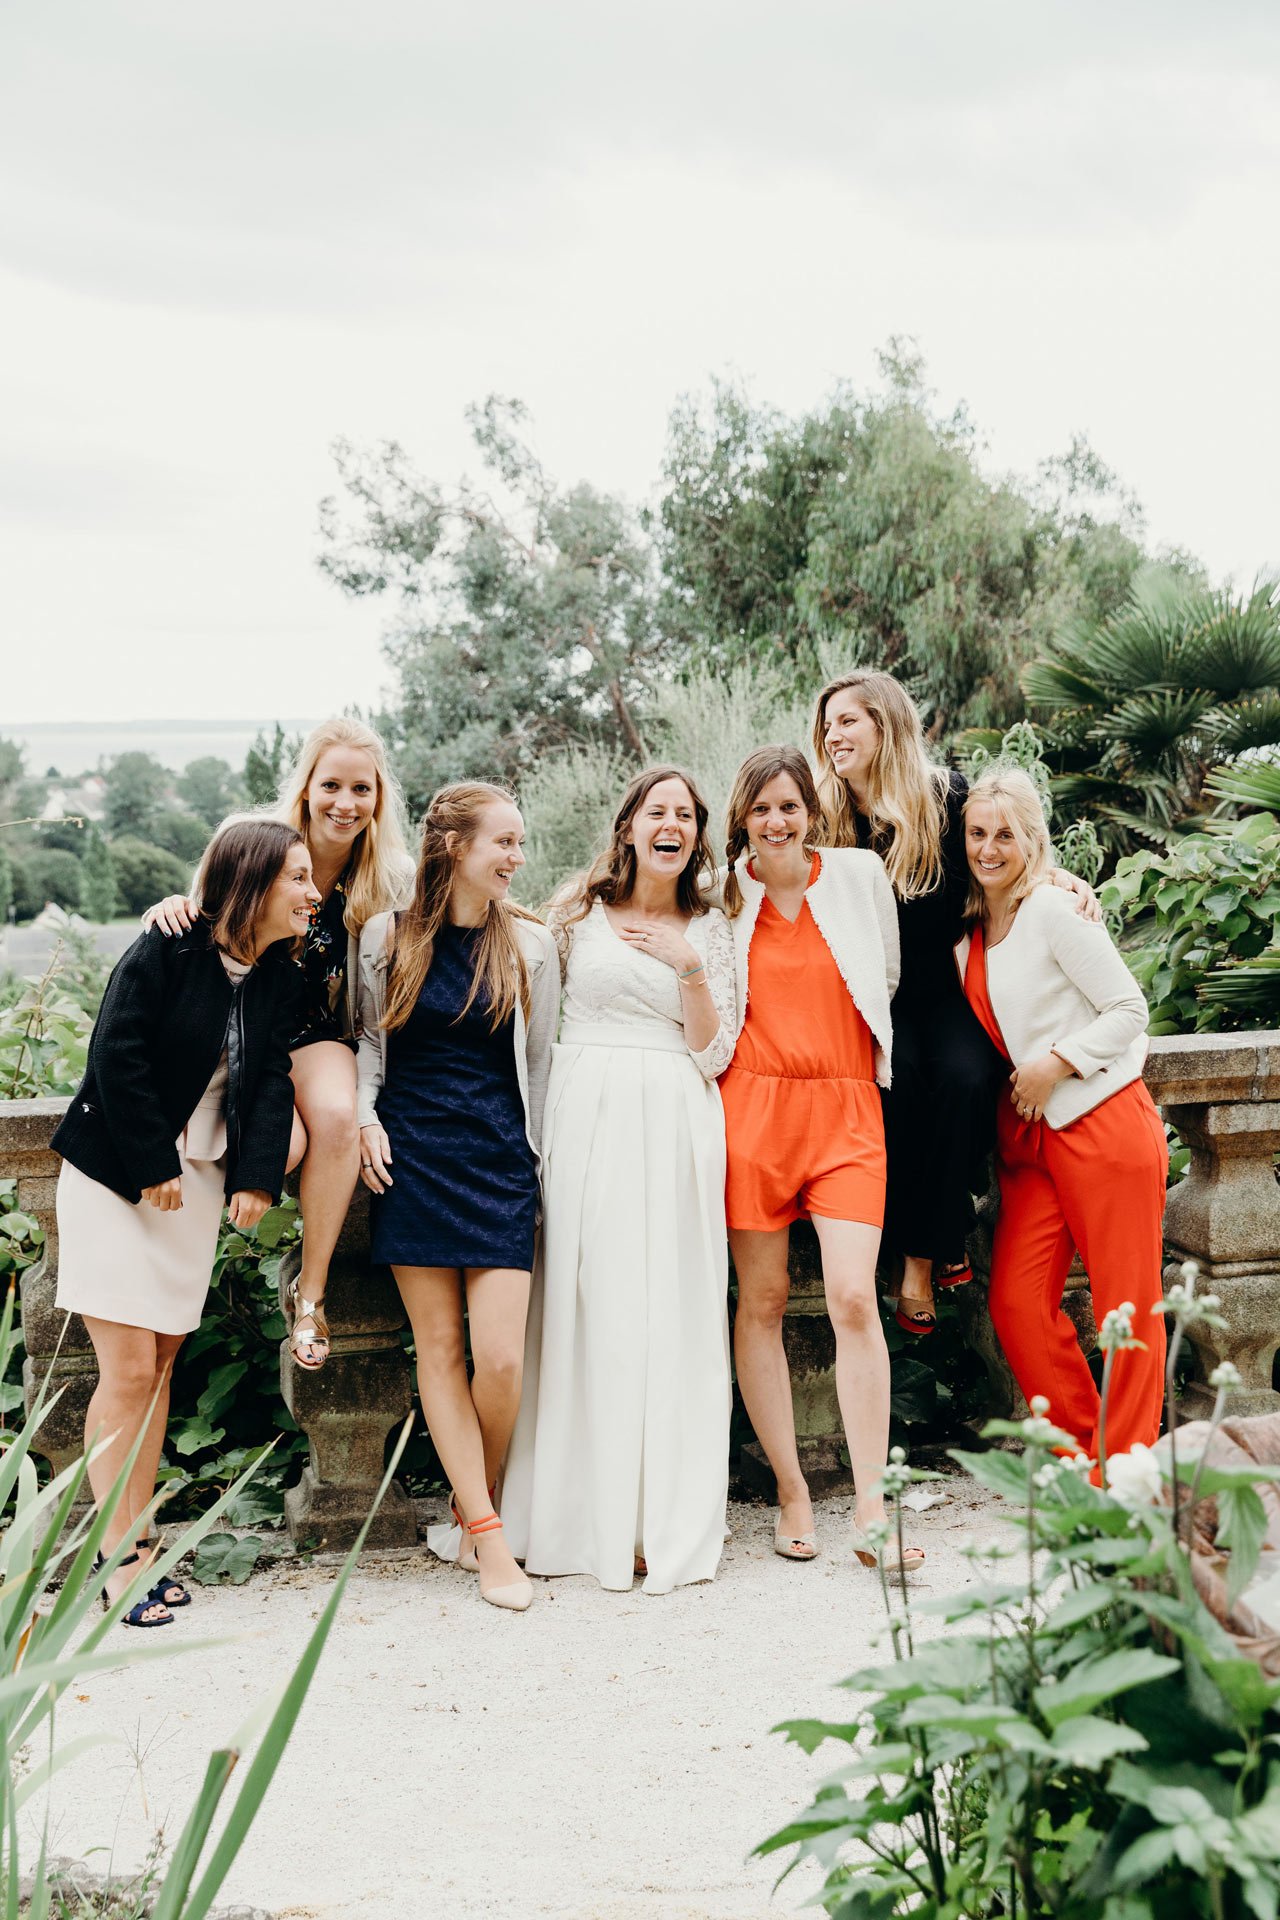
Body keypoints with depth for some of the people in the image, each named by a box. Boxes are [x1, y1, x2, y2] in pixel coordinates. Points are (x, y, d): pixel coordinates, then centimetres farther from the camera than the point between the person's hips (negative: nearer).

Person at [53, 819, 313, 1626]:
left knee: (162, 1360, 8)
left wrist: (256, 1176, -12)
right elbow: (117, 1056, -17)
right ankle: (115, 1562, -1)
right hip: (118, 1177, -6)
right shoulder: (165, 952, -15)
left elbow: (271, 1077, 0)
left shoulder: (280, 976, 4)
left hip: (200, 1181, 6)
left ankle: (134, 1545, 16)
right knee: (130, 1368, -8)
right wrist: (153, 1168, -16)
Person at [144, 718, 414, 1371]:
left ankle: (310, 1291, -18)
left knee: (335, 1116, -33)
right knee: (283, 1140, -31)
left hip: (320, 1036, 1)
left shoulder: (392, 880, -6)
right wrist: (174, 906, -27)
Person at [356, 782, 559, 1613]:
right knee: (439, 1347, 1)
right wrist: (365, 1115, 0)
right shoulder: (387, 936, 2)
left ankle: (471, 1508, 16)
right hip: (410, 1157, 0)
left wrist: (537, 1160, 10)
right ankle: (488, 1534, 7)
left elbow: (540, 1063, 10)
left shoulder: (531, 944, 3)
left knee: (501, 1357, -8)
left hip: (498, 1161, 0)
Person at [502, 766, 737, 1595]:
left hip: (675, 1126, 0)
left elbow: (712, 1056, 3)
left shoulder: (709, 929, 10)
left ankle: (669, 1519, 5)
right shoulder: (579, 907, 8)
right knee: (585, 1303, -1)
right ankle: (586, 1515, 7)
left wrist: (689, 968, -8)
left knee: (671, 1312, -2)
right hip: (587, 1116, 0)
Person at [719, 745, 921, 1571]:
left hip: (846, 1109, -1)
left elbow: (890, 978, 19)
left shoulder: (861, 874, 6)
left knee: (855, 1298, -11)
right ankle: (792, 1495, 13)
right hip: (753, 1105, 1)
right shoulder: (723, 896, 6)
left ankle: (872, 1510, -8)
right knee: (763, 1299, 2)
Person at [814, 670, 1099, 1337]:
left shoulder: (948, 798, -3)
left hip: (942, 989, 0)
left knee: (964, 1078, -31)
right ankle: (915, 1253, -19)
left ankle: (934, 1246, -16)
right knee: (895, 1077, -31)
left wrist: (1063, 877, -8)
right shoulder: (828, 819, 2)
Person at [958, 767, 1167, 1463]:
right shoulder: (969, 929, 11)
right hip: (1029, 1137, 7)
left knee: (1126, 1307, -1)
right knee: (1015, 1303, -1)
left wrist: (1057, 1064, -13)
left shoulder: (1053, 912, -9)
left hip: (1105, 1124, -7)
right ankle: (1079, 1453, 13)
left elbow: (1130, 1010, -9)